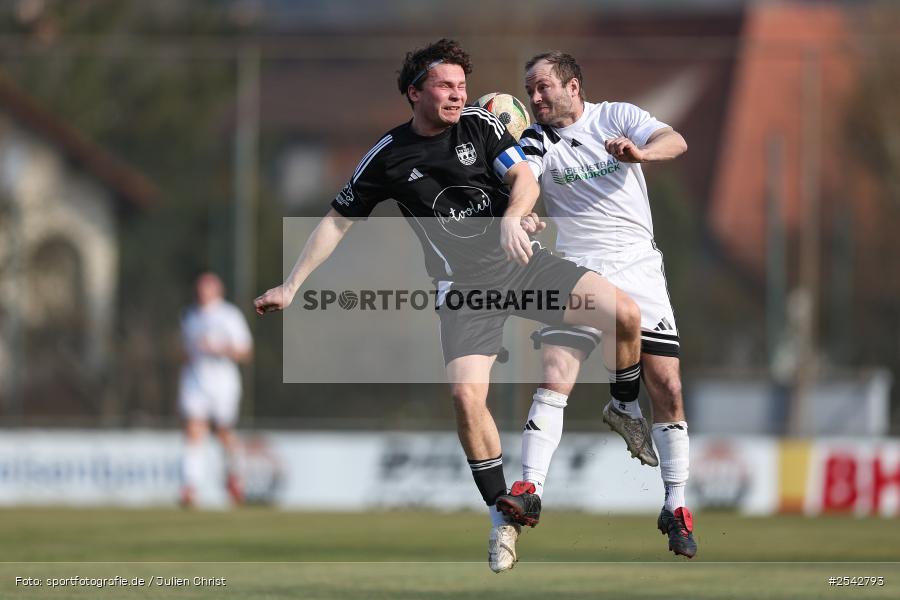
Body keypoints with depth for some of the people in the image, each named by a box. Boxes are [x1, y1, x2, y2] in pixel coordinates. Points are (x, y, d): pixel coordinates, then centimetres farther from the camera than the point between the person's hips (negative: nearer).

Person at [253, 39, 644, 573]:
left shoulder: (480, 125, 2)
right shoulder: (389, 157, 0)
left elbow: (525, 179, -5)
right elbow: (339, 222, 7)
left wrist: (511, 219, -27)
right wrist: (291, 286, 3)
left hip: (522, 263, 1)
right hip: (463, 285, -1)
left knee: (625, 315, -16)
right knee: (466, 393, -20)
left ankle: (625, 410, 14)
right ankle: (503, 517, -3)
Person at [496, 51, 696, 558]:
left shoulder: (617, 117, 3)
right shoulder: (536, 142, 3)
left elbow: (675, 142, -12)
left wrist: (639, 152, -33)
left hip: (638, 268, 0)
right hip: (575, 271, 0)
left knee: (667, 386, -3)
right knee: (554, 380, -17)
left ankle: (676, 508, 8)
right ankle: (531, 488, -19)